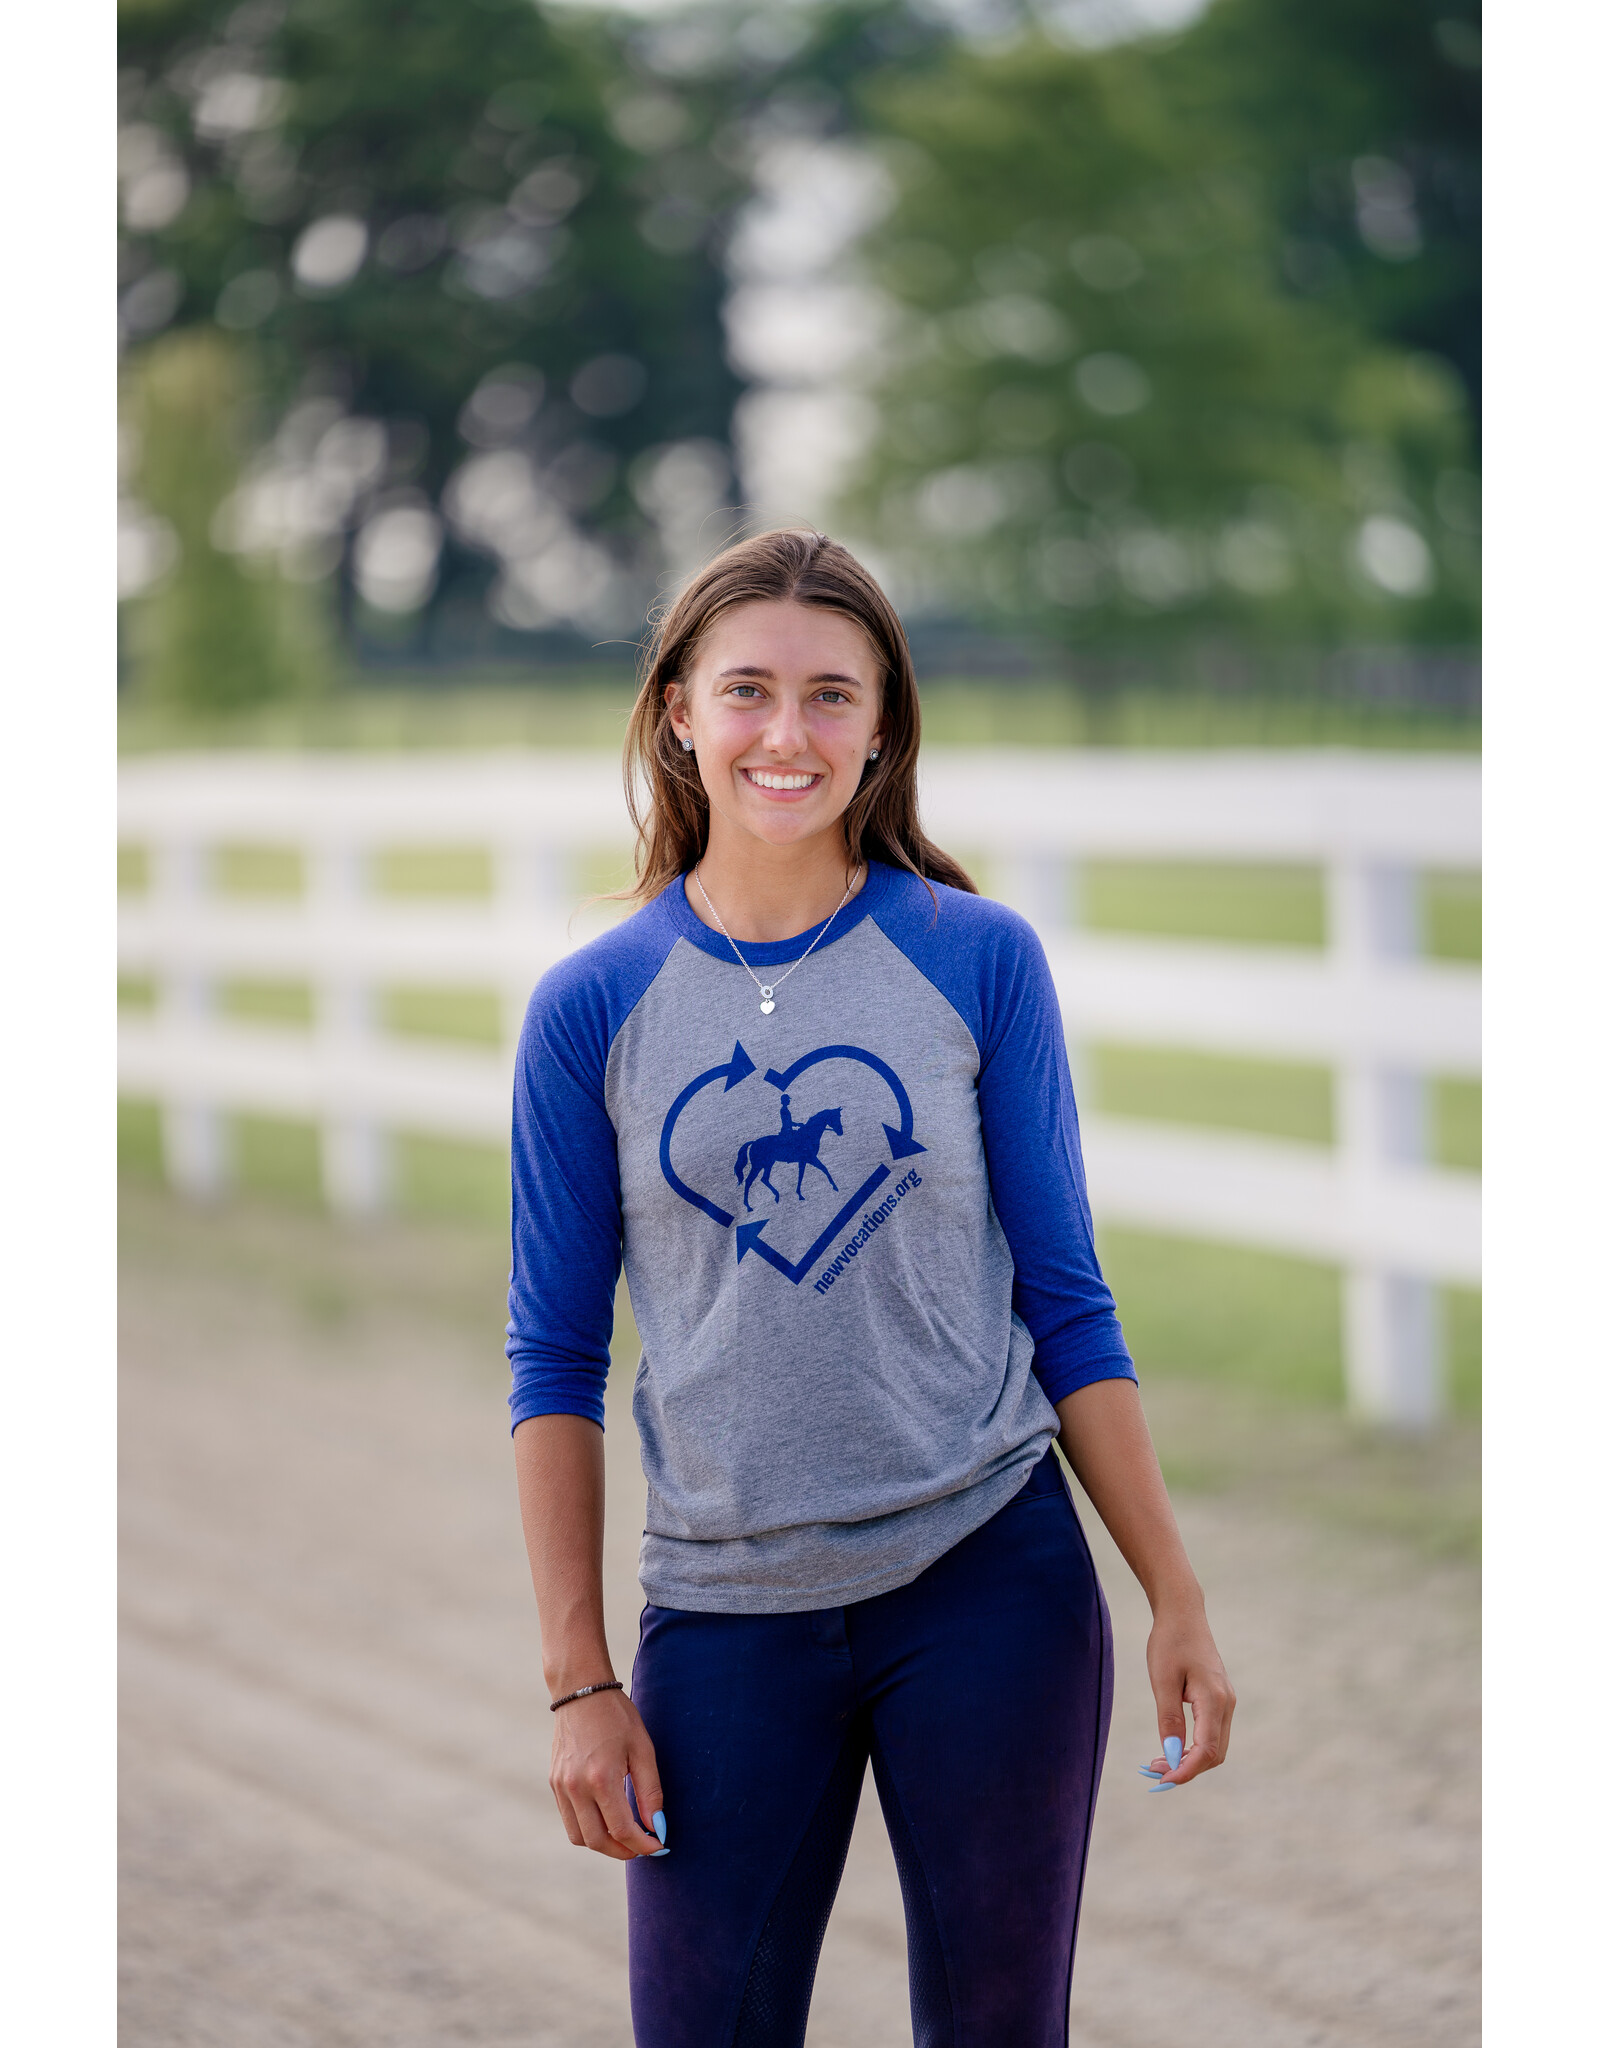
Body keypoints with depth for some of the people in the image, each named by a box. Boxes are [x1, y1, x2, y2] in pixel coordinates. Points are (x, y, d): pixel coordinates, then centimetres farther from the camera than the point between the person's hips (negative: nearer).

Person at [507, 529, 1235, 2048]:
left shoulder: (977, 959, 0)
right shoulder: (594, 1007, 0)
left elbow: (1066, 1303, 4)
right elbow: (555, 1364, 4)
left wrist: (1177, 1601, 1)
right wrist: (577, 1679, -1)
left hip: (990, 1582, 0)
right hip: (725, 1615, 0)